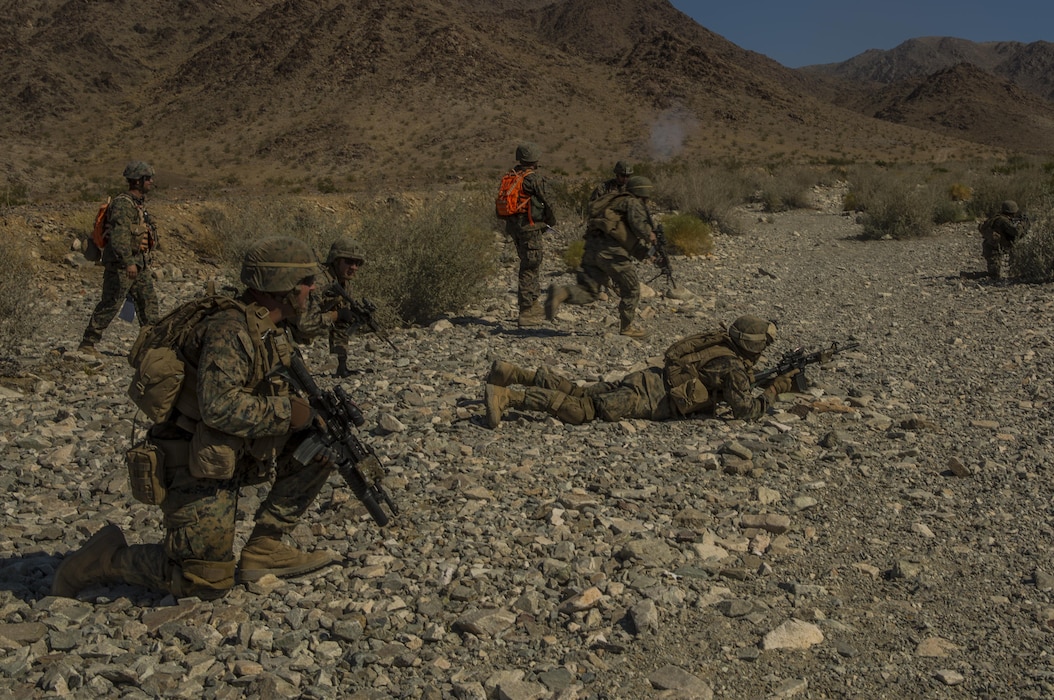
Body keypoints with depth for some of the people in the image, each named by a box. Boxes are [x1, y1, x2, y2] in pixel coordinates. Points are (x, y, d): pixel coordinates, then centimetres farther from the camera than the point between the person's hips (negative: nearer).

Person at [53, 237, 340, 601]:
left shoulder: (273, 331, 7)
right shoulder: (230, 331, -22)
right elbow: (219, 406, -32)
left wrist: (312, 413, -1)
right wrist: (286, 412, -22)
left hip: (233, 457, 9)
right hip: (198, 469, -9)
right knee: (206, 583, -4)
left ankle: (264, 548, 3)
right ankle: (107, 559, 15)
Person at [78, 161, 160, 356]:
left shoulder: (139, 203, 15)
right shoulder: (123, 203, -15)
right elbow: (120, 235, -26)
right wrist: (128, 262, -34)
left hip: (139, 263, 9)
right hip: (121, 264, -9)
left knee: (149, 302, 7)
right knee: (110, 304, -4)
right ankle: (87, 344, 5)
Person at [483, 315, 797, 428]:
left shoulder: (721, 345, 18)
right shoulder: (733, 366, -10)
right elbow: (746, 410, -12)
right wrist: (775, 389, 1)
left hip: (646, 381, 8)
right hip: (648, 397, -8)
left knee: (578, 393, 10)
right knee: (582, 410, -16)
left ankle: (513, 374, 6)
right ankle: (505, 396, -25)